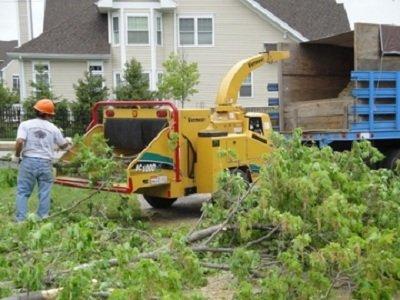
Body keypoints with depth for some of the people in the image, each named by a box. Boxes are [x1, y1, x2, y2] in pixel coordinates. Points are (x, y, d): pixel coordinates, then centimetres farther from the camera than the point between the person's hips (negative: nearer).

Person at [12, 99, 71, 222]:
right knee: (44, 193, 8)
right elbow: (63, 146, 15)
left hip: (28, 161, 0)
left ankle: (20, 220, 3)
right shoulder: (53, 128, 4)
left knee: (23, 192, 6)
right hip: (45, 163, 1)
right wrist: (68, 141, 38)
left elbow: (20, 142, -15)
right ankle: (43, 219, 10)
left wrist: (16, 155, 2)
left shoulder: (26, 124, -1)